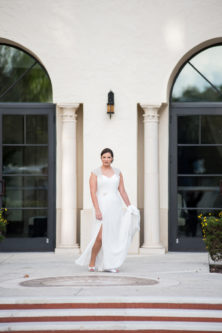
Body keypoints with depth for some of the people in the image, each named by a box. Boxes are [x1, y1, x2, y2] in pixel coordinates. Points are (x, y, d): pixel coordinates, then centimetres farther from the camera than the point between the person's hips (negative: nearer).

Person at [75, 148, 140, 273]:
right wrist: (97, 210, -18)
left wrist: (130, 207, 7)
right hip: (102, 207, -4)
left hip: (116, 206, 4)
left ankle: (111, 264, 9)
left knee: (114, 237, 2)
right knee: (101, 236, -13)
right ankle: (91, 263, 4)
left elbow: (122, 191, 12)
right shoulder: (95, 173, -2)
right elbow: (93, 192, -9)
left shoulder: (117, 172, 10)